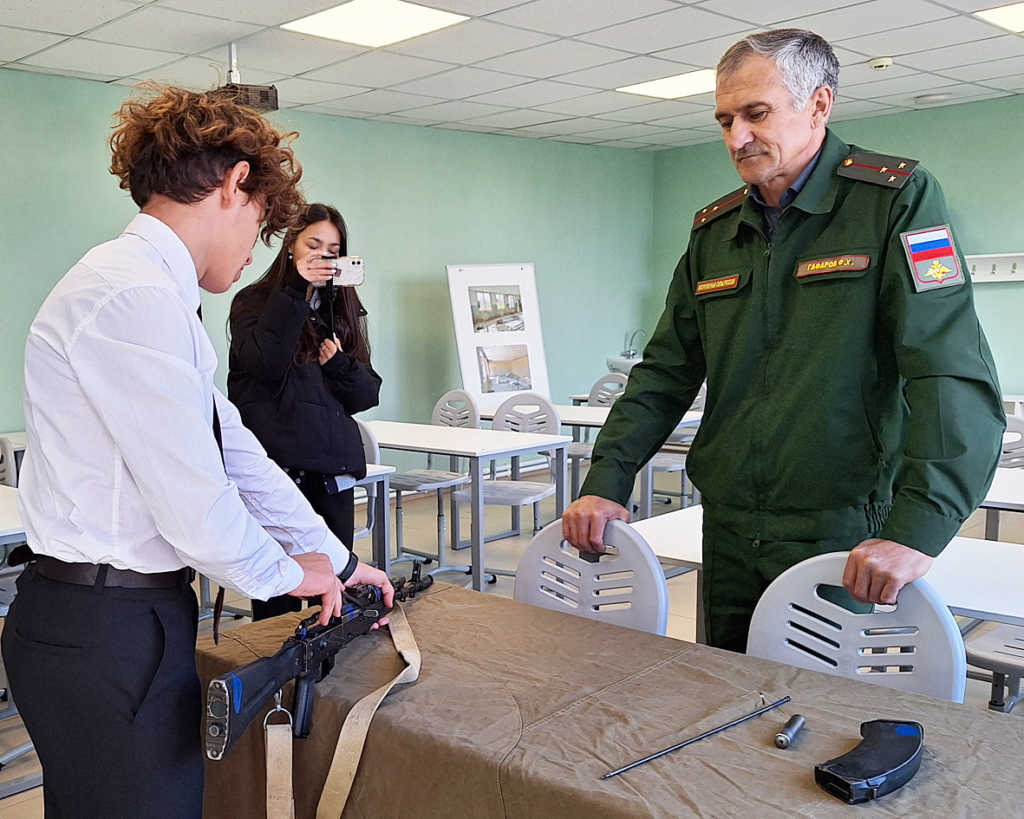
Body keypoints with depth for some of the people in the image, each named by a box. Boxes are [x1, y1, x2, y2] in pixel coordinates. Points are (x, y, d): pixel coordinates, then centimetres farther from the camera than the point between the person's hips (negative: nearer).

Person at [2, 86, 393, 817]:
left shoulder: (148, 293, 12)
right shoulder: (135, 298, -21)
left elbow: (234, 451, 14)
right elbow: (194, 505, -22)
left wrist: (338, 562, 17)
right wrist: (289, 573, -3)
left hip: (118, 619, 10)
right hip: (108, 634, -10)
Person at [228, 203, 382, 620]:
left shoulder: (343, 310, 17)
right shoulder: (254, 301, 4)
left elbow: (367, 394, 15)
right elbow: (264, 363, -16)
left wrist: (339, 364, -5)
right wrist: (295, 291, -17)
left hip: (333, 470, 5)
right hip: (275, 464, -4)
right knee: (278, 602, -5)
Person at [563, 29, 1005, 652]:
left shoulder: (897, 200, -7)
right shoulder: (713, 232, 11)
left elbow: (954, 377, -17)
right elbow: (665, 374, 11)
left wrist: (917, 530, -29)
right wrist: (606, 483, -1)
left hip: (845, 537, -5)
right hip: (730, 536, 5)